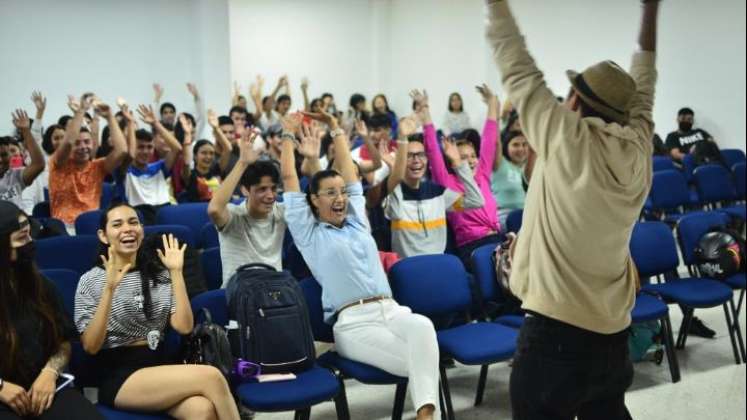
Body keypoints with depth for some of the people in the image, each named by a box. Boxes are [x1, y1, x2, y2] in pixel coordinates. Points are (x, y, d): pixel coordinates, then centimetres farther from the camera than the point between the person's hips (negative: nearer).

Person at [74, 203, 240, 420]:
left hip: (160, 365, 4)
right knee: (211, 377, -27)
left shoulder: (158, 273, 12)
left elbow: (184, 327, 0)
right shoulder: (91, 280, 1)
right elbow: (91, 346, -9)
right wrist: (109, 289, -18)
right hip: (120, 378, -3)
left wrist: (176, 272, -5)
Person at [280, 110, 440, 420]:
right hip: (353, 321, -4)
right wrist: (289, 135, 22)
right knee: (413, 362, -30)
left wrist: (335, 128, 35)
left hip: (391, 310, 4)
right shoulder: (309, 233, 12)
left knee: (423, 325, -34)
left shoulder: (357, 222, 25)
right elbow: (288, 178, 12)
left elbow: (349, 170, 29)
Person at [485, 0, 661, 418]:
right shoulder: (639, 149, 2)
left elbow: (519, 71, -6)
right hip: (614, 332, 7)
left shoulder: (568, 141, -13)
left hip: (556, 332, -7)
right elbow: (642, 95, 19)